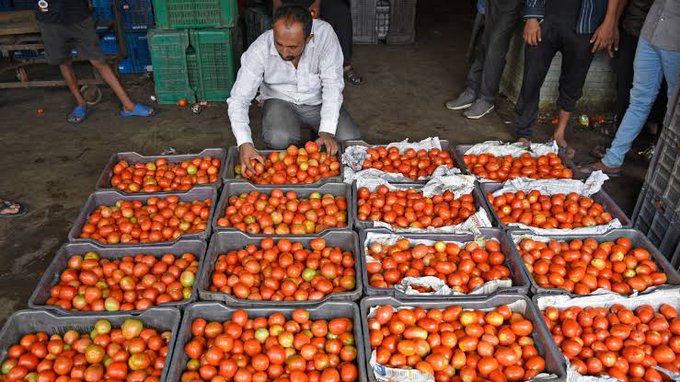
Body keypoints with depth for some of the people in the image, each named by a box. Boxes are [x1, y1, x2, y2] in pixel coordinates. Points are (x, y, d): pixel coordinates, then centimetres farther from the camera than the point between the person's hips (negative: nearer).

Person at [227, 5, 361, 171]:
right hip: (280, 101, -1)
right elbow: (239, 98, -22)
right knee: (278, 139, -32)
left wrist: (327, 131, -31)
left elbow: (332, 84, -20)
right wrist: (244, 142, -38)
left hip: (319, 101, 2)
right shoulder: (259, 50, -25)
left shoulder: (324, 33, -25)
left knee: (350, 140, -20)